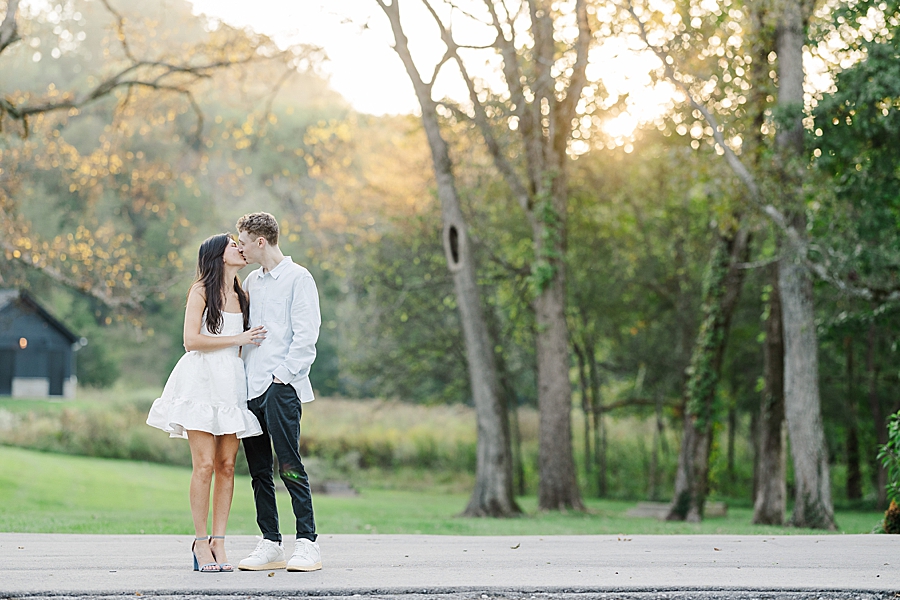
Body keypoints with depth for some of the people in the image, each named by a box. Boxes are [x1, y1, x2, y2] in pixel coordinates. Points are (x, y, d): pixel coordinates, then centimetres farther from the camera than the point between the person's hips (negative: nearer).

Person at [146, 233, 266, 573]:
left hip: (232, 381, 6)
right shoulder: (202, 290, 2)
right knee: (205, 464, -10)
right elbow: (191, 340, -9)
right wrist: (237, 339, -7)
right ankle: (201, 543, -4)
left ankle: (218, 542, 0)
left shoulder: (240, 295, 20)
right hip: (203, 378, -6)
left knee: (227, 465, -1)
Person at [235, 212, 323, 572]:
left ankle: (307, 544, -8)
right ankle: (270, 545, 10)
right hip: (251, 388, 7)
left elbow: (306, 334, -10)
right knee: (259, 470, 6)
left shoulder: (298, 278, -3)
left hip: (281, 388, -7)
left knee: (289, 466, -11)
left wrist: (283, 374, -14)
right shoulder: (252, 281, 19)